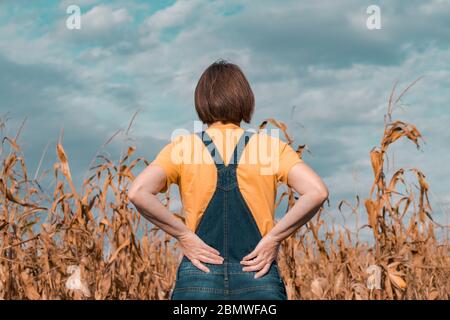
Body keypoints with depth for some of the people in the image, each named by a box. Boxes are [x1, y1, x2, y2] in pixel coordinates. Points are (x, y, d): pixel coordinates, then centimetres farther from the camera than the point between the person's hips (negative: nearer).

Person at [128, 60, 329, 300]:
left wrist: (184, 235, -6)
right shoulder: (270, 146, 3)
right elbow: (317, 192, -10)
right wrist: (274, 237, -5)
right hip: (259, 280, 0)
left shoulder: (183, 148, 2)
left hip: (199, 279, 0)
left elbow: (138, 193, -13)